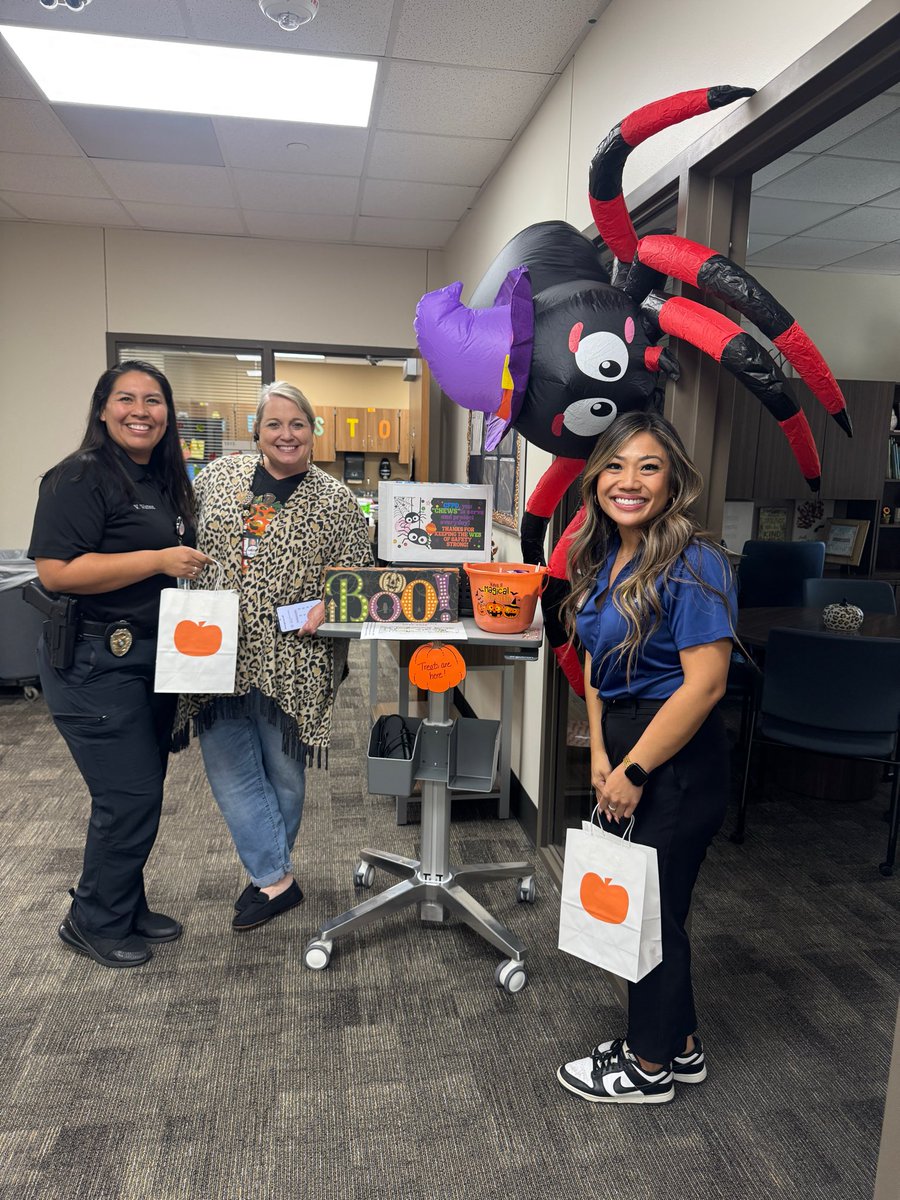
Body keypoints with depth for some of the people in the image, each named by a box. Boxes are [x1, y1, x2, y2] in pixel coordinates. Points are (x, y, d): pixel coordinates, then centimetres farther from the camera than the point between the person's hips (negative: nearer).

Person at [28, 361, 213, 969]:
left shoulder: (167, 480, 13)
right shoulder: (81, 478, -13)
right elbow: (55, 570, -23)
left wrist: (196, 565, 7)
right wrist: (158, 560, -24)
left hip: (153, 656, 9)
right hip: (97, 662, -8)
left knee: (143, 789, 16)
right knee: (129, 796, -3)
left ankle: (129, 908, 34)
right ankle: (95, 923, 20)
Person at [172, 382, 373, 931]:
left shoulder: (335, 499, -2)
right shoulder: (218, 475, 6)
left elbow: (356, 571, 0)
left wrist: (328, 606, -19)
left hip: (291, 660, -2)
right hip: (218, 653, 3)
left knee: (283, 771, 12)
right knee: (228, 767, 5)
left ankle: (269, 873, 35)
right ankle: (276, 879, 19)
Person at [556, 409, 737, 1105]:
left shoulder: (691, 563, -20)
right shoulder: (606, 557, 5)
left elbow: (704, 683, -23)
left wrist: (633, 772, -17)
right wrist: (601, 753, 0)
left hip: (677, 761, -8)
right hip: (626, 749, 8)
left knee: (655, 910, 9)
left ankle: (649, 1067, 34)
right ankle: (680, 1046, 42)